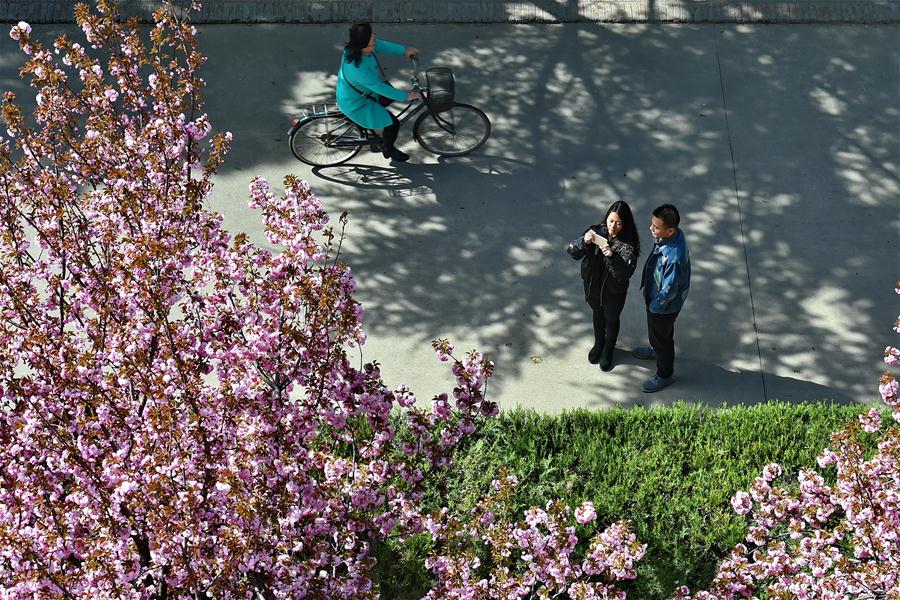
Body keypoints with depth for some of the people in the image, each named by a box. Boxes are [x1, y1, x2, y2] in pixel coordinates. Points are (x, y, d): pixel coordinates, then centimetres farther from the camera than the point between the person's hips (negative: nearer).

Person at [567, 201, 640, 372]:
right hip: (593, 284, 3)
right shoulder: (596, 231, -18)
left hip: (614, 290, -3)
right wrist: (584, 242, -38)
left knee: (611, 319, 22)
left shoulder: (628, 245, -28)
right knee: (597, 314, 28)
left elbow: (624, 274, -34)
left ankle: (608, 351, 49)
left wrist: (612, 256, -49)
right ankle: (598, 344, 56)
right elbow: (573, 253, -18)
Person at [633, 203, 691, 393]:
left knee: (662, 336, 18)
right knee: (656, 332, 35)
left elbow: (669, 290, -31)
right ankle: (656, 350, 64)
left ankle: (665, 374, 43)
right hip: (655, 296, 8)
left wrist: (654, 306, -14)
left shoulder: (674, 256, -44)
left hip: (664, 306, -8)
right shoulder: (673, 234, -17)